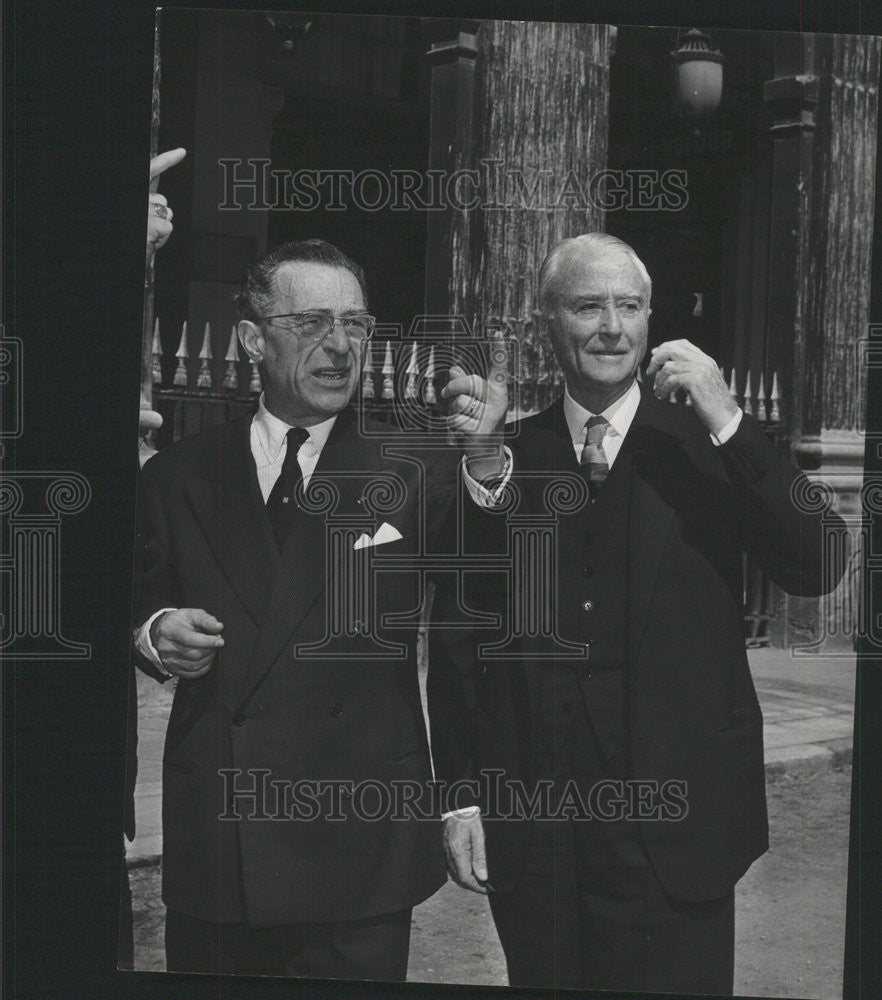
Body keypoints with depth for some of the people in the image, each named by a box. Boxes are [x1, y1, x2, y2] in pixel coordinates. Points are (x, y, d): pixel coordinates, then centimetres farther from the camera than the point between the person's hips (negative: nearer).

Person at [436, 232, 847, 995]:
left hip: (673, 834, -2)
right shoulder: (507, 458, 4)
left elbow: (818, 569, -13)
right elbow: (464, 623, 3)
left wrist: (729, 422, -19)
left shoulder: (708, 446, -2)